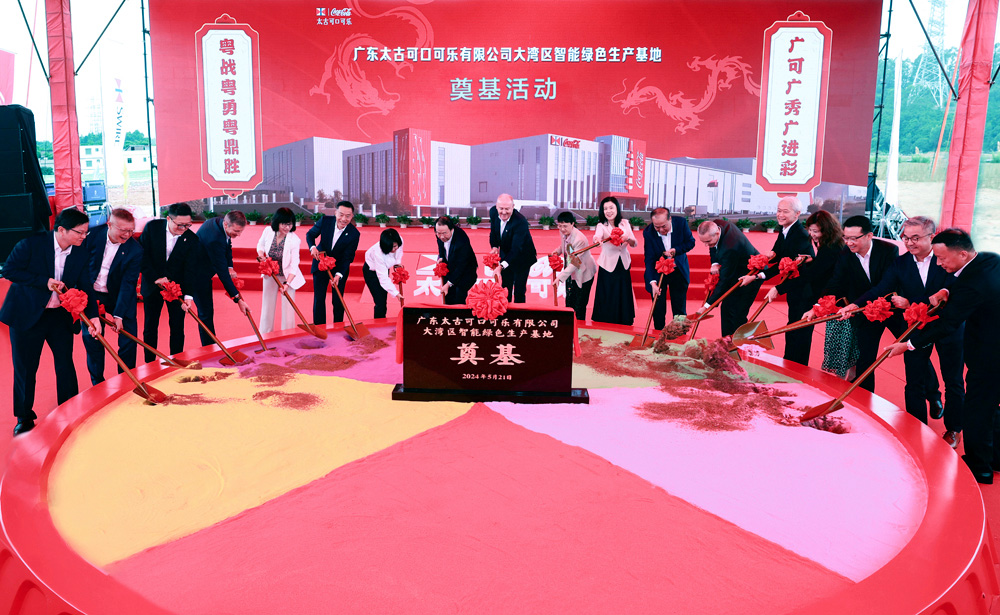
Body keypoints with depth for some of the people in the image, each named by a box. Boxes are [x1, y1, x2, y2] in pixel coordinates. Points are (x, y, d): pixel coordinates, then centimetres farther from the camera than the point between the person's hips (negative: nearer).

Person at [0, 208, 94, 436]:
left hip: (60, 315, 3)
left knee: (65, 364, 5)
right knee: (25, 367, 5)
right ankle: (24, 417, 21)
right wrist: (44, 281, -22)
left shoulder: (81, 254, -3)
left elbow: (85, 286, -2)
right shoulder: (32, 244, -14)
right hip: (27, 314, -3)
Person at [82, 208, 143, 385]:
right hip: (92, 295, 1)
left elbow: (128, 284, -19)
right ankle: (97, 384, 19)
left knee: (128, 337, -3)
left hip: (120, 297, -1)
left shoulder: (135, 250, -17)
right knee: (91, 339, 4)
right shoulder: (93, 236, -12)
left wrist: (118, 315, -24)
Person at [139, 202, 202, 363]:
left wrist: (189, 295, -28)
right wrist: (155, 278, -14)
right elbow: (142, 255, -7)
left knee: (177, 328, 4)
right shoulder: (152, 227, -10)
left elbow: (191, 270, -17)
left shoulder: (192, 240, -13)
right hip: (152, 286, 1)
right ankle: (149, 365, 22)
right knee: (150, 327, 10)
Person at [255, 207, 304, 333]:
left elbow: (294, 265, -24)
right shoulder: (268, 231, -15)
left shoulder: (294, 240, -25)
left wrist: (287, 283, -33)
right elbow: (260, 244, 7)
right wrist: (261, 255, -13)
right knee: (267, 306, 11)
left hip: (287, 276, -3)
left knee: (288, 308, -2)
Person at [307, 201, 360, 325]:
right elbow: (310, 234, -1)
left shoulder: (354, 234, -22)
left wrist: (339, 274, -33)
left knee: (338, 300, 3)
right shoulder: (325, 221, -17)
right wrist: (312, 247, -22)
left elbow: (347, 258, -20)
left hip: (340, 268, -1)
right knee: (319, 299, 3)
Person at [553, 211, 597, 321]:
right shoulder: (563, 232, -7)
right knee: (569, 302, 13)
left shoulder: (580, 239, -31)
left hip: (583, 274, -7)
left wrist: (560, 277, -37)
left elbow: (574, 263, -31)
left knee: (579, 306, -2)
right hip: (571, 272, 7)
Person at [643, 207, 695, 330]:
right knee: (658, 309, 2)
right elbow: (649, 260, -20)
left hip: (679, 271, 1)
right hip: (657, 272, -1)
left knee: (680, 309, 8)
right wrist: (652, 282, -31)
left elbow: (691, 242, -4)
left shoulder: (681, 223, -18)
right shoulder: (648, 232, -21)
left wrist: (676, 250, -24)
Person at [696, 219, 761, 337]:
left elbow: (724, 281, -33)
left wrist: (707, 306, -30)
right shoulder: (717, 225, -13)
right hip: (736, 272, 9)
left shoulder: (729, 248, -38)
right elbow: (713, 247, 11)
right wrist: (715, 263, -9)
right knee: (726, 309, 10)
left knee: (736, 315, -11)